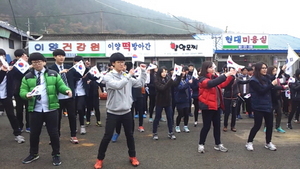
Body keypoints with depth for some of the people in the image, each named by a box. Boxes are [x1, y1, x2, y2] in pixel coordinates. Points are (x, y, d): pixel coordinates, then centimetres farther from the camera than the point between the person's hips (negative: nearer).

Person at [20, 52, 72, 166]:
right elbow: (22, 91, 1)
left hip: (51, 109, -1)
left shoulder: (53, 74, 4)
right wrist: (26, 94, -22)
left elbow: (61, 86, 2)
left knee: (53, 132, 5)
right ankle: (33, 154, 32)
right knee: (34, 133, 12)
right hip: (35, 110, 1)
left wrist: (67, 90, -20)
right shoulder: (27, 77, 5)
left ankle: (56, 155, 21)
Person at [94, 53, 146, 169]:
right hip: (113, 112, -4)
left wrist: (143, 71, 2)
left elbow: (140, 83, 10)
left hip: (126, 111, 4)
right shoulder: (108, 76, -9)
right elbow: (117, 85, -27)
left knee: (129, 135, 15)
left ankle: (132, 156, 33)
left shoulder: (126, 76, 5)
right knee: (107, 137, 3)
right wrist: (129, 75, -23)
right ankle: (100, 159, 22)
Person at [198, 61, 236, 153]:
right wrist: (225, 75, -33)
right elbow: (211, 83, -33)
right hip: (208, 106, -7)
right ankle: (201, 144, 14)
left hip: (216, 105, 8)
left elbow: (223, 84, 14)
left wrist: (231, 76, 3)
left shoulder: (214, 77, 10)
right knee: (207, 126, -1)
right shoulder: (202, 79, -14)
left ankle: (218, 144, 25)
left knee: (217, 125, 13)